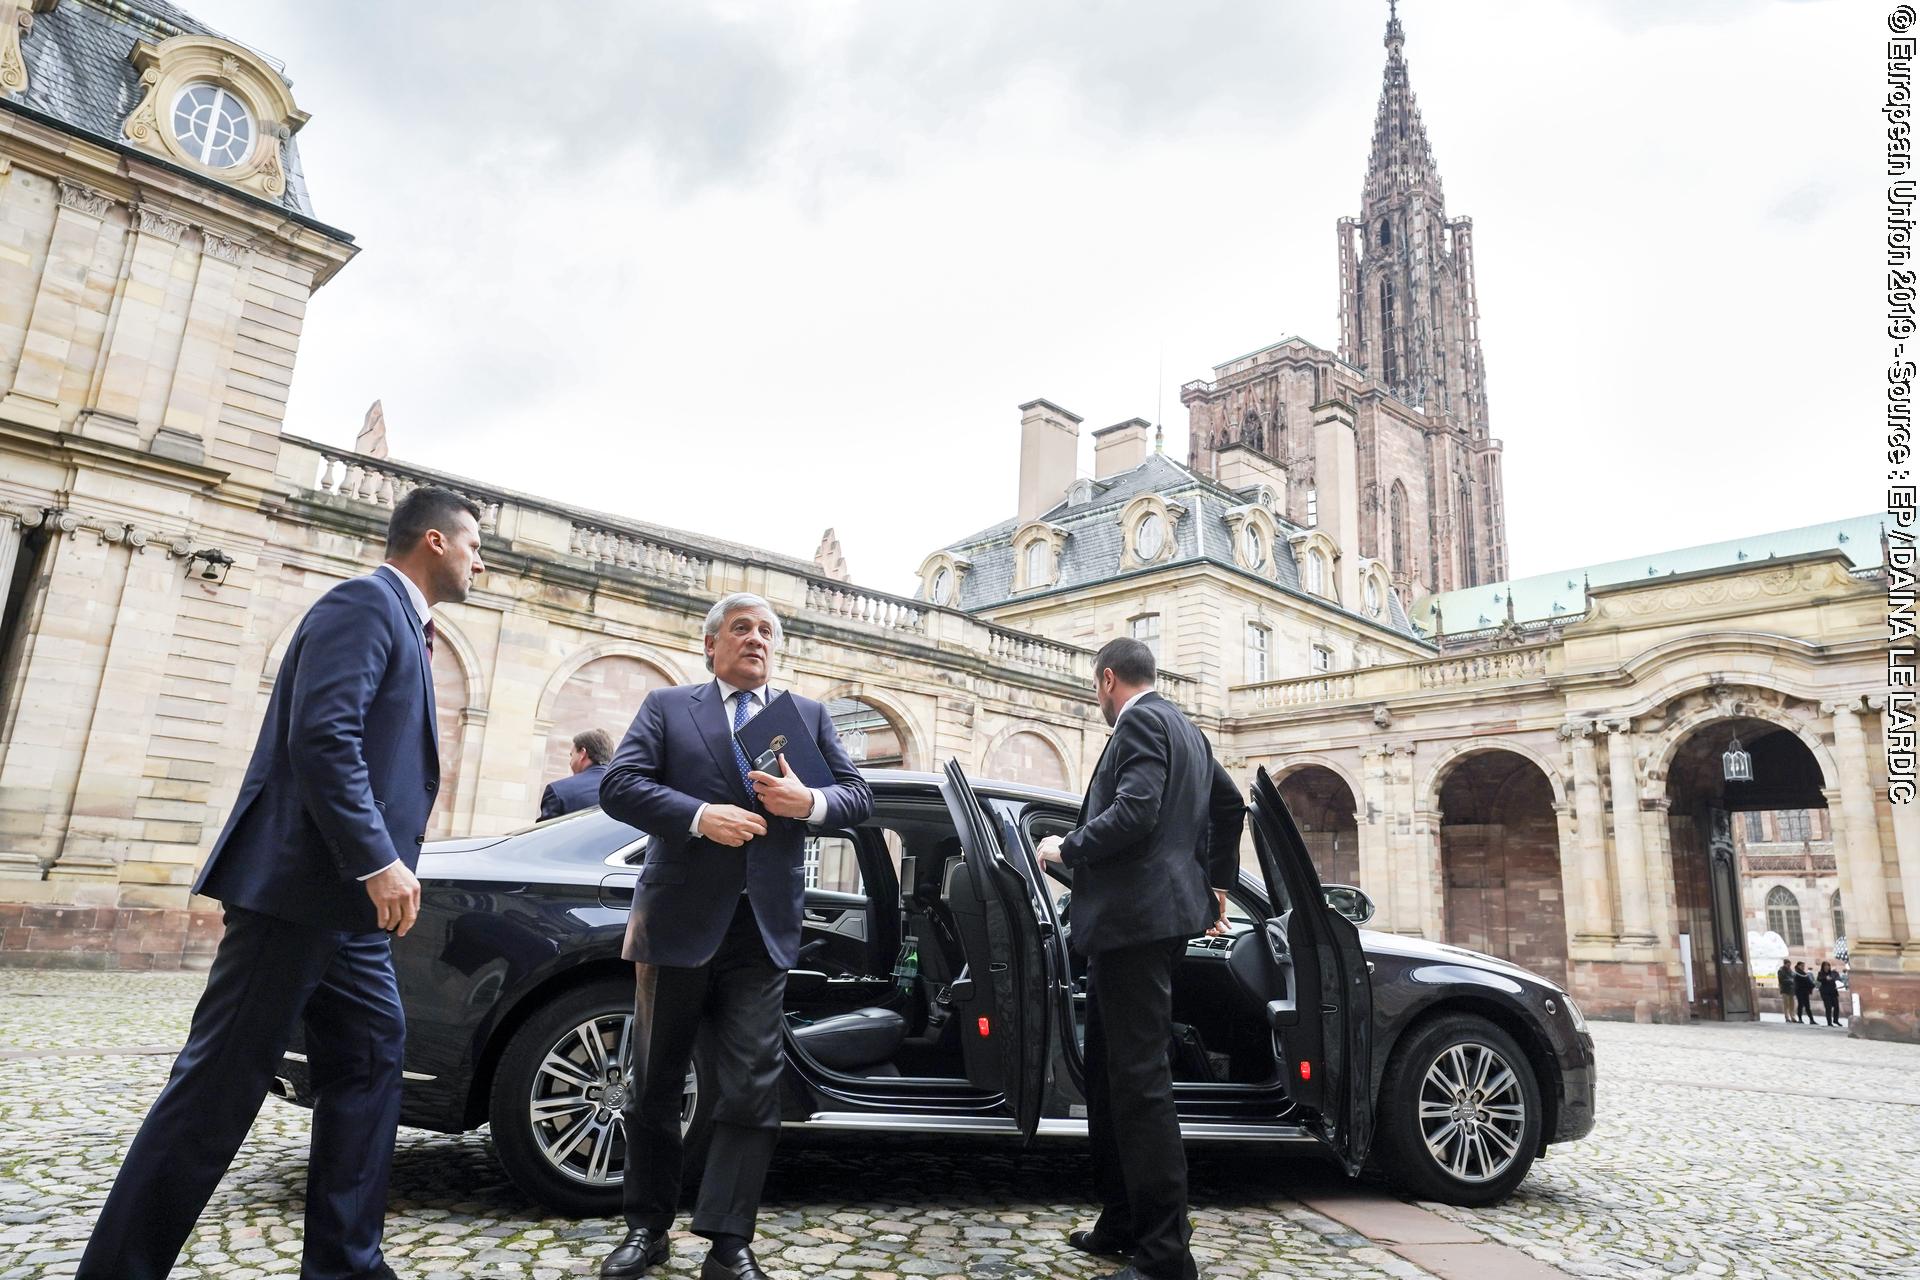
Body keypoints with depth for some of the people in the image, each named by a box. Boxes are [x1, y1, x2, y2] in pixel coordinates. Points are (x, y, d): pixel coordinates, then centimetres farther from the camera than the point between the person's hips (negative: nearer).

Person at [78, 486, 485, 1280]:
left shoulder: (398, 621, 20)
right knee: (220, 1085, -2)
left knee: (370, 1063, 10)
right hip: (300, 885, -10)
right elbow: (322, 736, -22)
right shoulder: (365, 603, -10)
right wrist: (379, 861, -24)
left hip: (342, 897, 10)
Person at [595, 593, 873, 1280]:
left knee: (753, 1090, 0)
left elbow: (859, 796, 6)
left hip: (763, 929, 1)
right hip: (679, 921, -1)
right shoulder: (667, 706, 6)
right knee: (655, 1083, 12)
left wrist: (810, 802, -16)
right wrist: (700, 816, -20)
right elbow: (617, 785, -6)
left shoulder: (810, 716, 12)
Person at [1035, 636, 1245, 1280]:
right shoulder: (1183, 729, 21)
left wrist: (1067, 848, -10)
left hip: (1134, 917, -11)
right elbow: (1230, 804, 30)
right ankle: (1124, 1223, 25)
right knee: (1113, 1073, 16)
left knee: (1138, 1080, -7)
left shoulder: (1140, 723, -10)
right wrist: (1216, 884, 34)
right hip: (1153, 917, 11)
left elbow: (1135, 811, -24)